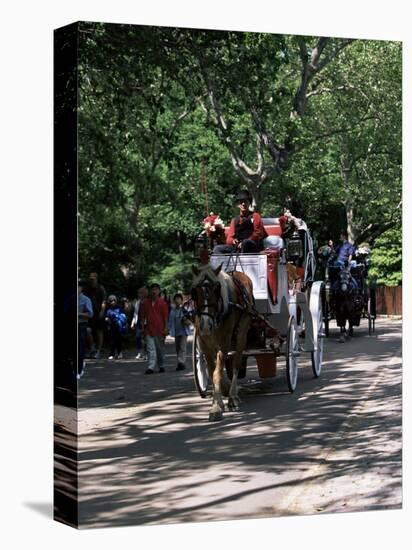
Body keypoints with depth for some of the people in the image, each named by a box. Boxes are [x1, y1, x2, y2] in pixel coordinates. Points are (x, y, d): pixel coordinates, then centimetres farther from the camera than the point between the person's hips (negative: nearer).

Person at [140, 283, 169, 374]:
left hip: (160, 329, -1)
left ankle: (161, 366, 24)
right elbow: (142, 316, 10)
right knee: (150, 349, -6)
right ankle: (151, 367, -11)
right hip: (149, 330, 1)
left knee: (160, 349, 10)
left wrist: (166, 328, -5)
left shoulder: (162, 302, 0)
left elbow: (166, 316, 0)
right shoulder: (145, 302, 6)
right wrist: (142, 327, 5)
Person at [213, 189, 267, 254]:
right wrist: (233, 241, -10)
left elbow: (259, 233, -3)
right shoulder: (235, 220, 23)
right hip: (237, 247, 4)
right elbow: (229, 239, 17)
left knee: (245, 242, -39)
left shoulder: (255, 216, 11)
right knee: (217, 248, -18)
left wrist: (243, 243, -17)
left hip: (252, 247, -4)